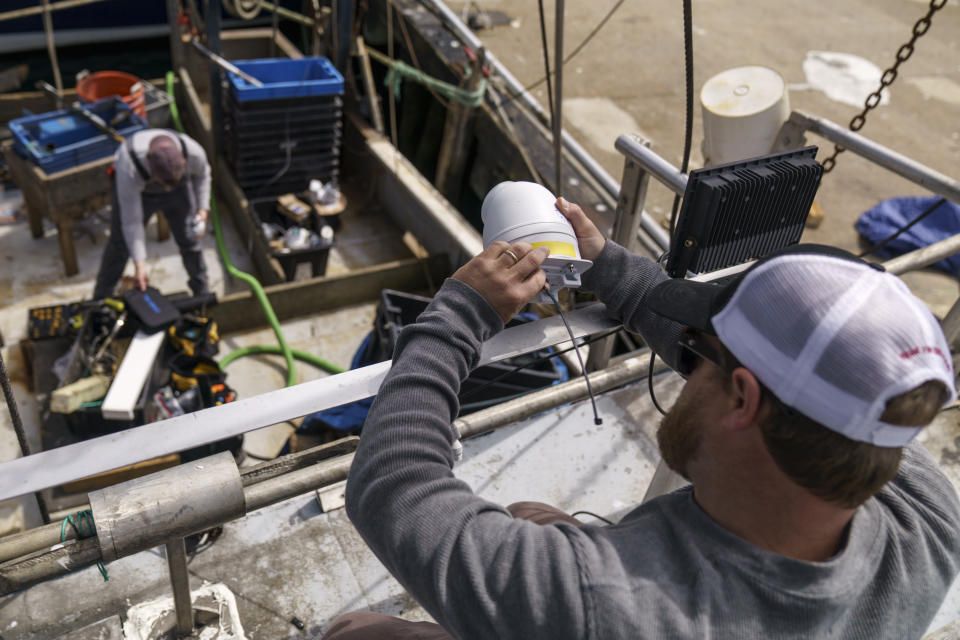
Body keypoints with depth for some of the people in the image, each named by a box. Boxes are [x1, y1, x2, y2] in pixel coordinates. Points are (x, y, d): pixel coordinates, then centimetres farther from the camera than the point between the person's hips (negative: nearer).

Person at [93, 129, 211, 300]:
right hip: (134, 189, -1)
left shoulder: (194, 152, -37)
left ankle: (202, 294, 25)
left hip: (179, 193, 2)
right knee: (119, 244, 8)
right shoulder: (129, 170, -44)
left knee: (189, 241, 2)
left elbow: (202, 173, -9)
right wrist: (139, 264, -32)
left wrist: (202, 209, -12)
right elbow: (131, 221, -33)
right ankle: (101, 300, 29)